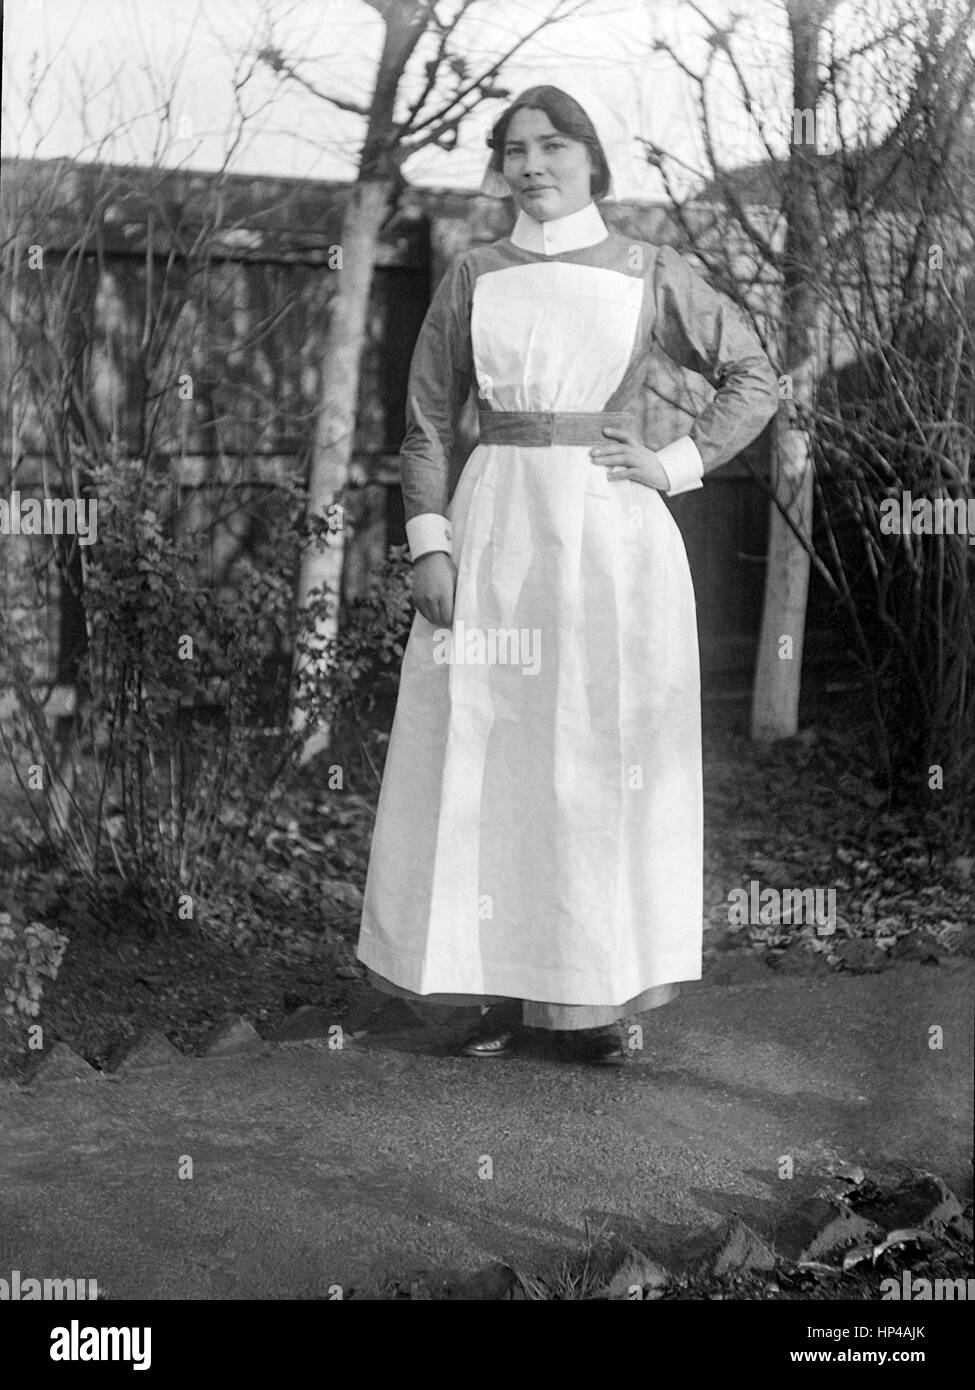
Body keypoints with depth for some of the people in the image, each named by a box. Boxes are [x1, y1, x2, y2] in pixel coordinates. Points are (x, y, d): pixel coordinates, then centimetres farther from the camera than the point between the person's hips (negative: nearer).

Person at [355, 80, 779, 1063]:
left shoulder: (650, 274, 4)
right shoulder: (472, 277, 7)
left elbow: (753, 378, 11)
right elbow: (428, 421, 6)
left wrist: (677, 464, -1)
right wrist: (430, 544, -5)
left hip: (611, 536, -1)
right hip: (495, 531, 1)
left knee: (604, 757, 2)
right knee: (485, 759, 0)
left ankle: (600, 996, 10)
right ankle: (499, 987, 9)